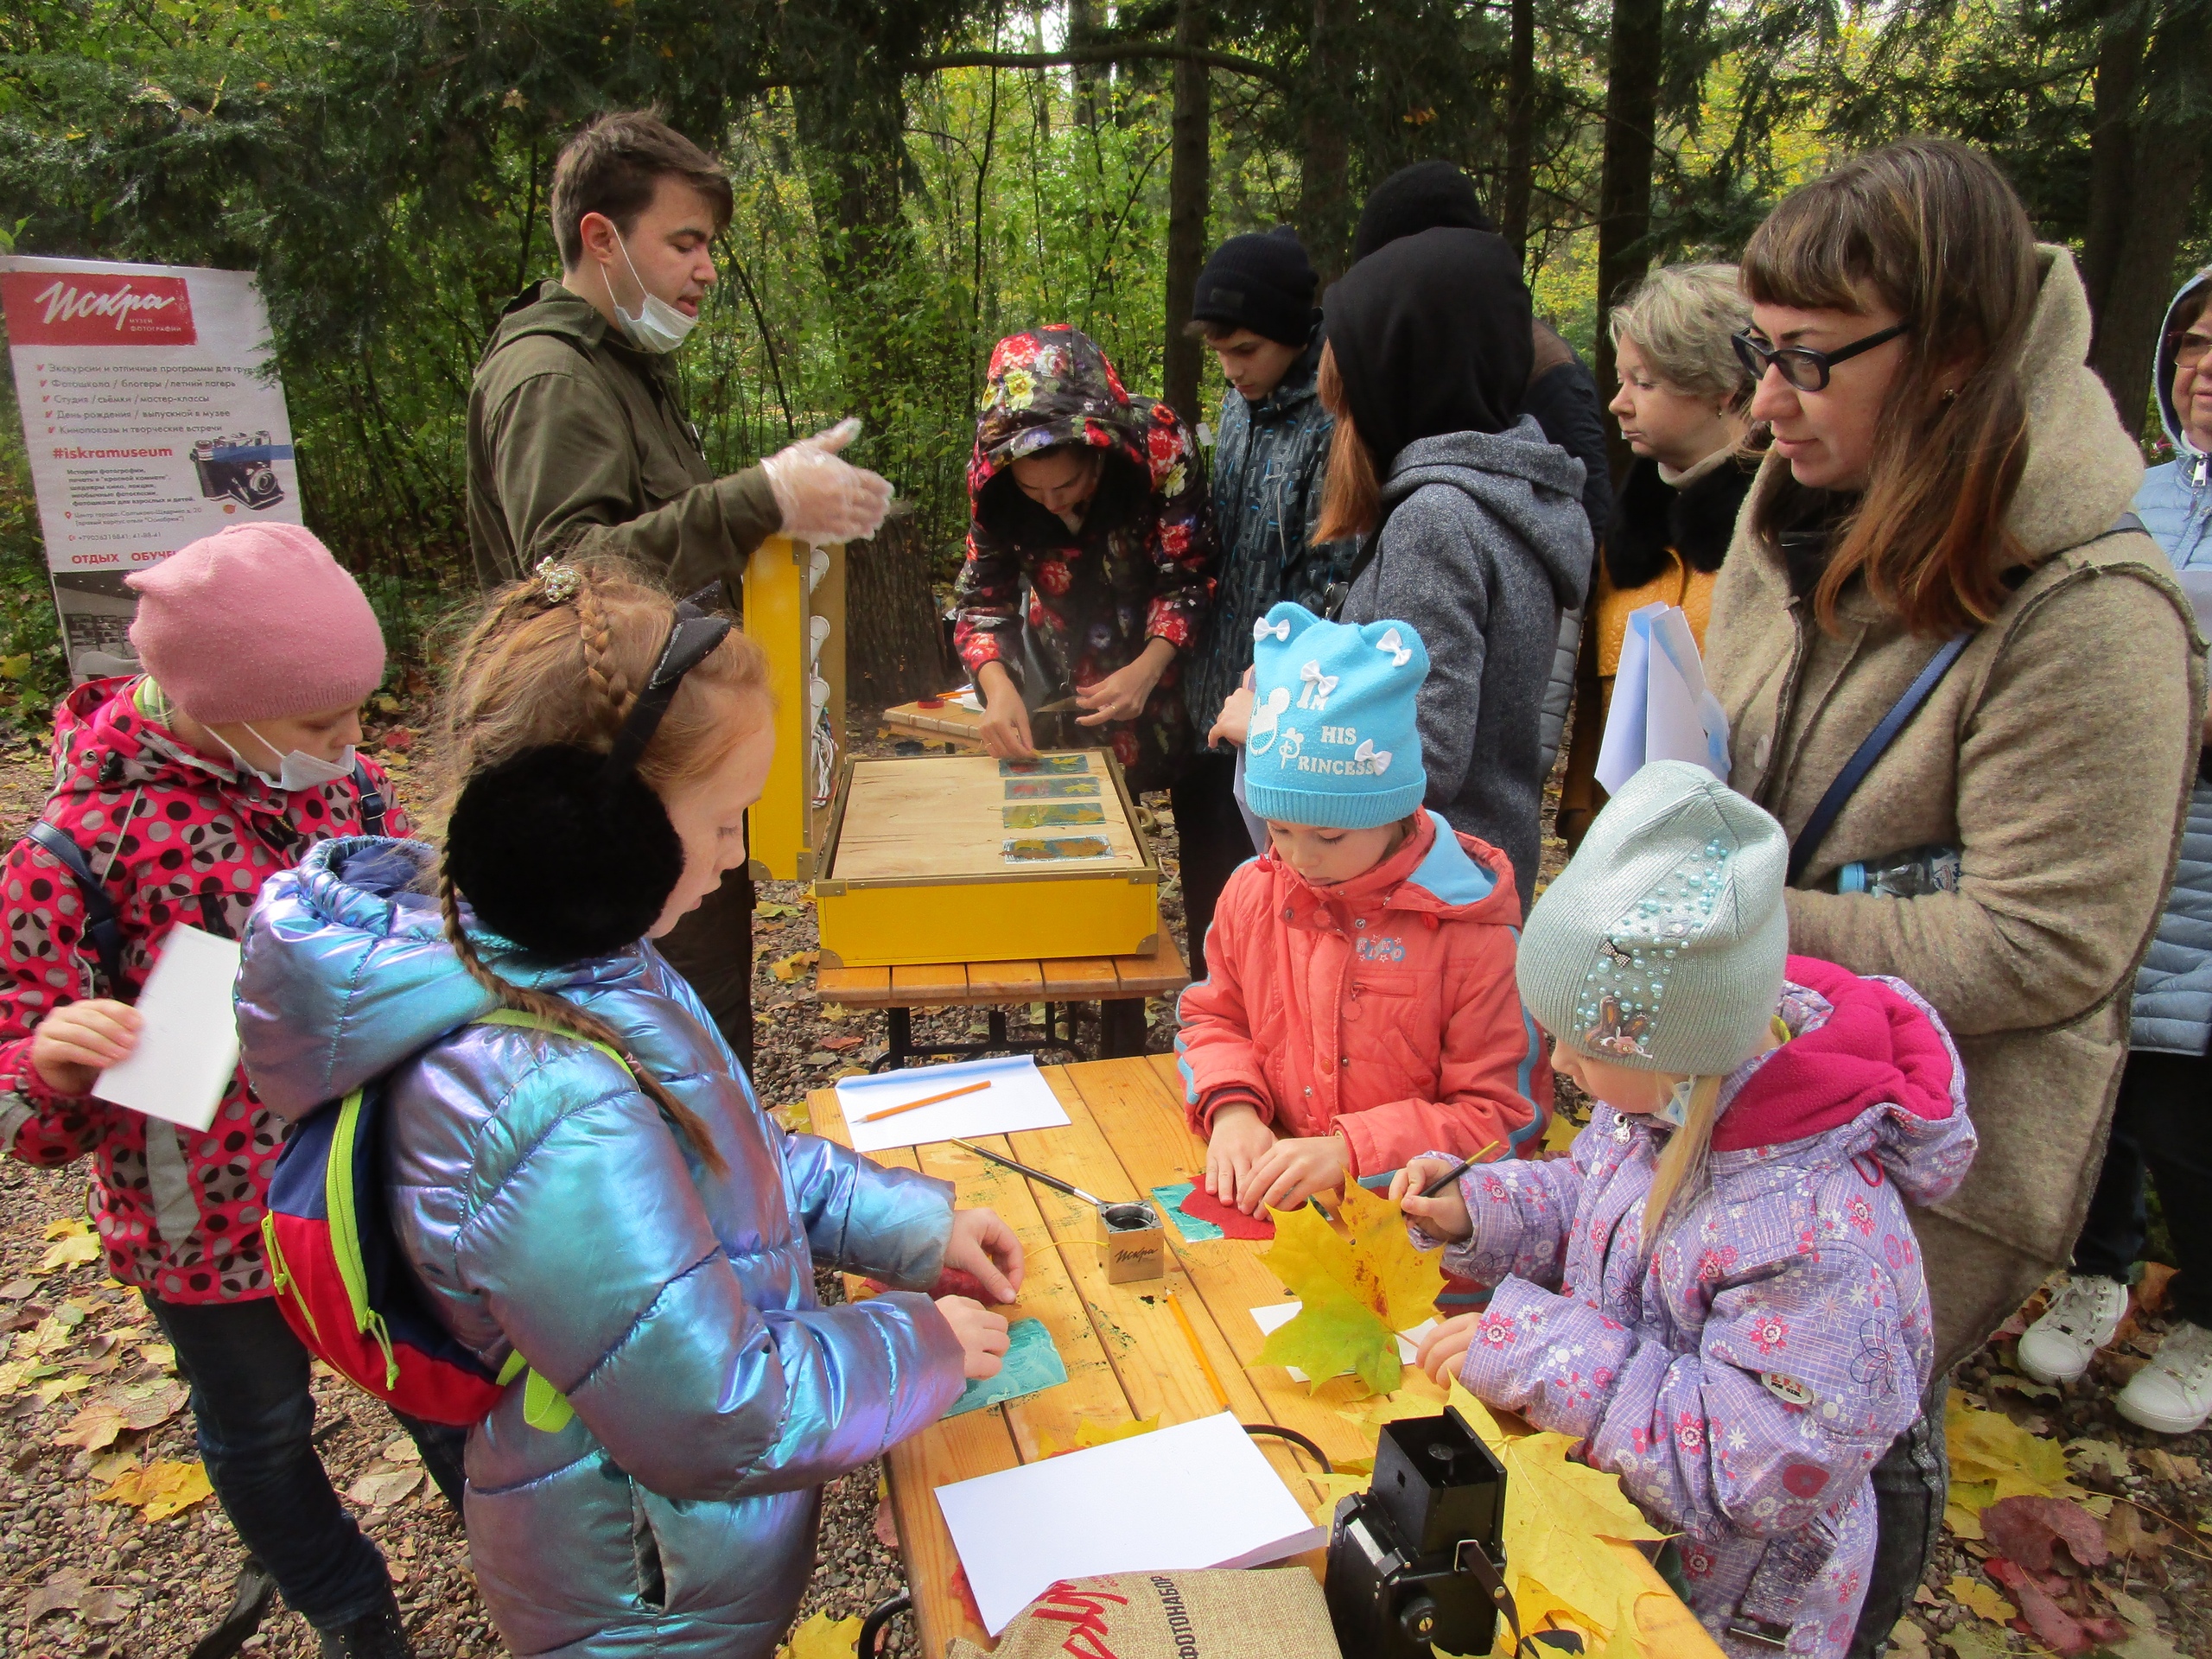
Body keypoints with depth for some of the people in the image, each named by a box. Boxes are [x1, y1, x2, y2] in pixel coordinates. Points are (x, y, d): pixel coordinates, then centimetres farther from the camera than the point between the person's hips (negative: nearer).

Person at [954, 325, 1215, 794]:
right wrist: (998, 686, -30)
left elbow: (1188, 579, -18)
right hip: (1053, 679, 2)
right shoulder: (991, 475, -19)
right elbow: (982, 597, -11)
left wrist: (1148, 669, -33)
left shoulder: (1158, 442, -26)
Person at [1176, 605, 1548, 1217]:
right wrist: (1231, 1107, -9)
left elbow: (1506, 1117, -11)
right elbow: (1212, 1017, 14)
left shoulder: (1470, 932, -15)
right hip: (1262, 1196, 3)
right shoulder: (1253, 891, 0)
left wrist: (1349, 1149, -23)